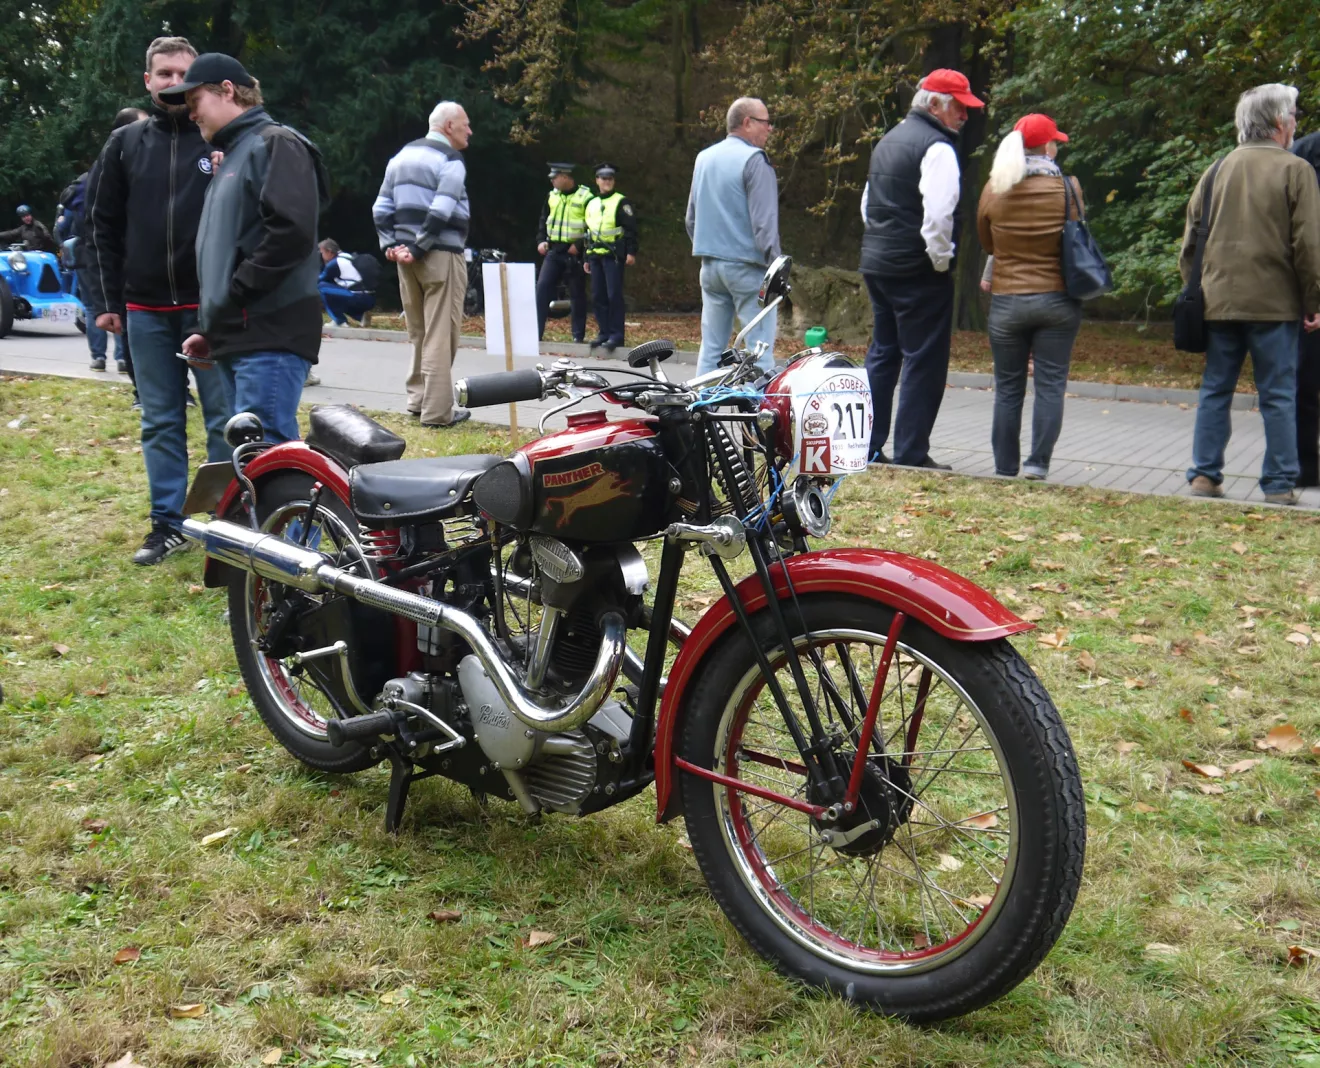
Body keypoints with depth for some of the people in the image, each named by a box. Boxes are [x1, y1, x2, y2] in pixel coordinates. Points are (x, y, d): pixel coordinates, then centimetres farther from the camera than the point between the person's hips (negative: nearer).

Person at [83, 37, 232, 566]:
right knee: (160, 423, 9)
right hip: (146, 310, 3)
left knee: (223, 422, 2)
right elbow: (102, 226, 11)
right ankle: (168, 523, 17)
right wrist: (103, 300, 5)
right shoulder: (125, 144, 10)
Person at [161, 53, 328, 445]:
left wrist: (235, 293, -14)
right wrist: (207, 327, 19)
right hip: (233, 339, 10)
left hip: (270, 336, -10)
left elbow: (291, 231, -18)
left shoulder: (277, 144, -3)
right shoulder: (229, 156, 26)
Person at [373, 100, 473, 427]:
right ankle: (437, 411, -5)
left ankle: (418, 400, 22)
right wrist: (419, 248, -15)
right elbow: (441, 212, -20)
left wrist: (391, 244, 5)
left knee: (418, 332, 17)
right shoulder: (451, 160, -9)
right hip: (441, 255, -8)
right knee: (440, 335, -5)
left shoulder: (402, 156, 16)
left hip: (406, 257, 8)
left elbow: (381, 208, 12)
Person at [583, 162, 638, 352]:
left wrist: (631, 252, -14)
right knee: (598, 296, 6)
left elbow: (631, 228, -6)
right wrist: (587, 258, 21)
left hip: (613, 255, -6)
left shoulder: (621, 202, -1)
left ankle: (616, 335, -5)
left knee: (614, 295, -9)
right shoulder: (591, 204, 18)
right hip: (596, 255, 7)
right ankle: (604, 332, 13)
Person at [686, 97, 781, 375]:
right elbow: (764, 221, -15)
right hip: (747, 266, -7)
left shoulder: (703, 158, 14)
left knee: (711, 347, 10)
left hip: (710, 266, 8)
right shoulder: (754, 159, -10)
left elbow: (691, 219, 20)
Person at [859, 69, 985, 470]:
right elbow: (939, 214, -22)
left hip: (875, 261, 9)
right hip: (917, 270, -9)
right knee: (924, 361, -4)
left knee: (882, 354, 15)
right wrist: (942, 260, -10)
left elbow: (868, 203, 25)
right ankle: (911, 454, -2)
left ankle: (867, 447, 18)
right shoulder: (937, 147, -12)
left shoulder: (888, 141, 18)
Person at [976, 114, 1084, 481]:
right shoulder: (1067, 188, -6)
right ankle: (1038, 462, -5)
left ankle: (1004, 469, 11)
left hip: (1007, 301, 1)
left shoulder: (994, 189, -3)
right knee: (1050, 385, 3)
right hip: (1057, 298, -1)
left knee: (1008, 388, 8)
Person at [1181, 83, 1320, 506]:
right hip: (1274, 302, -4)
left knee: (1215, 390, 10)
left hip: (1218, 301, 4)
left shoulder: (1217, 169, 10)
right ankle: (1280, 484, 4)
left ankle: (1204, 475, 9)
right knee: (1278, 396, 2)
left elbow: (1191, 238, 12)